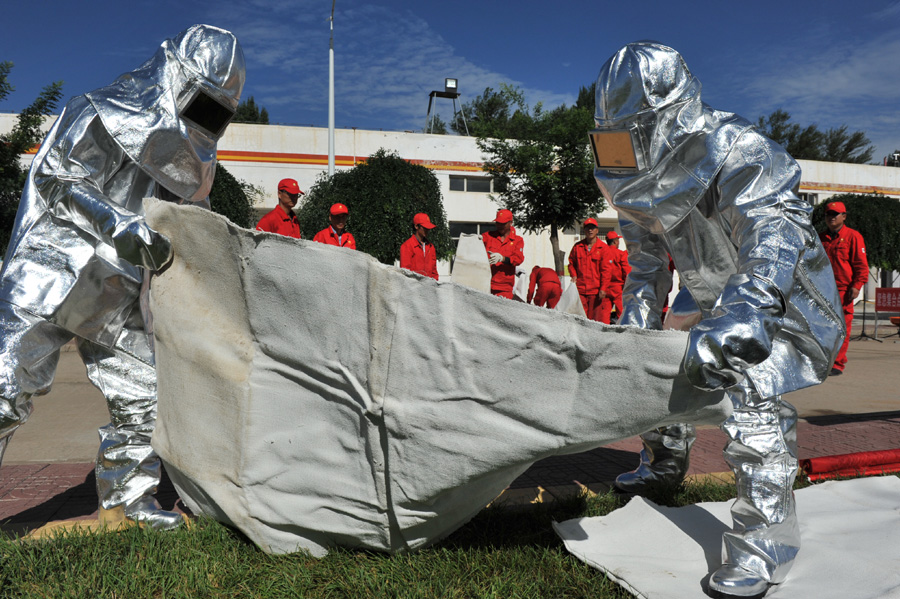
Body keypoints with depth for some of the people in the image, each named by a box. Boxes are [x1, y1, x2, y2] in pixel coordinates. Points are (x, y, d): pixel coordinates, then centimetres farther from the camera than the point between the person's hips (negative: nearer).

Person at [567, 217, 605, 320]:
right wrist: (573, 275, 1)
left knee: (594, 318, -2)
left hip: (595, 289, -2)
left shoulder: (603, 248, 3)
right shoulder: (577, 246, 9)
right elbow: (571, 263, 20)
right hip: (580, 289, 2)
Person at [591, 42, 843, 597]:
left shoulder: (738, 153, -31)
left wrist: (741, 317, -61)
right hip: (712, 293, 8)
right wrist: (634, 326, -5)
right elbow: (646, 262, 3)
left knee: (753, 396, -23)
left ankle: (765, 542, -11)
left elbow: (775, 238, -46)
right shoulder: (651, 177, -7)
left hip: (782, 296, -8)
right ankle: (664, 464, 39)